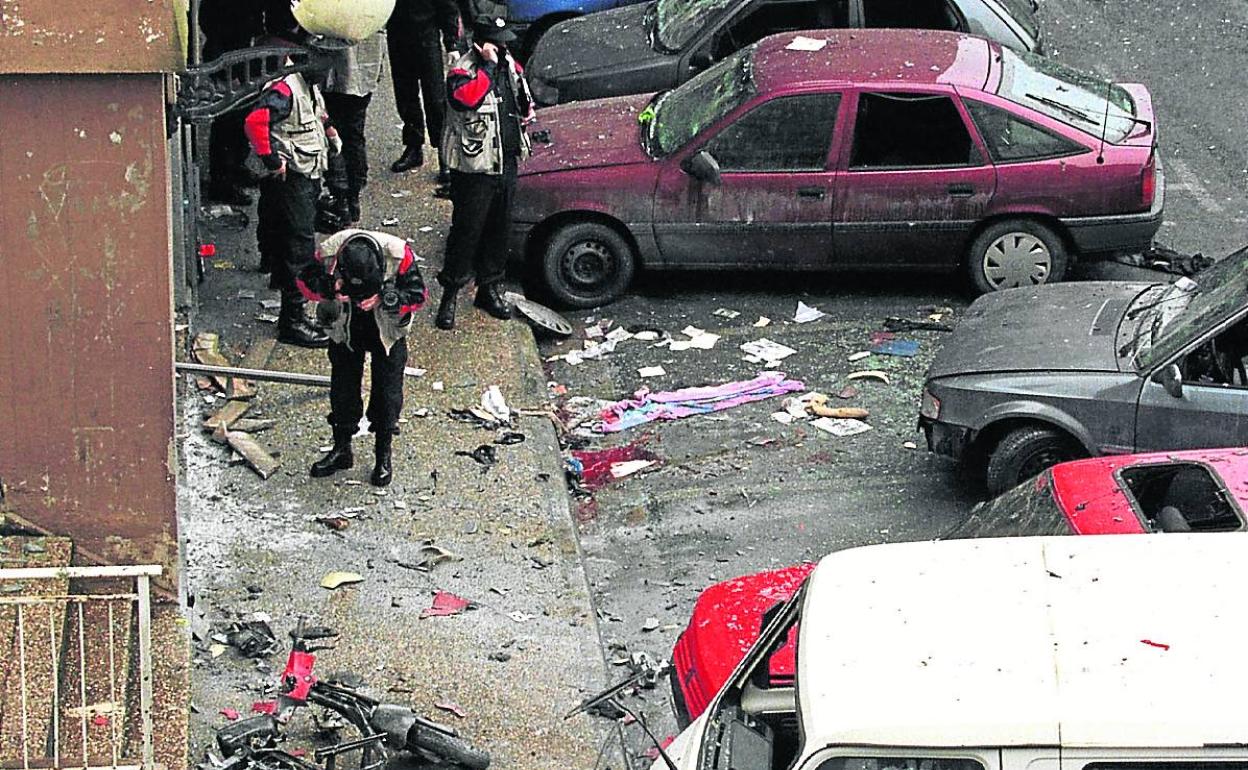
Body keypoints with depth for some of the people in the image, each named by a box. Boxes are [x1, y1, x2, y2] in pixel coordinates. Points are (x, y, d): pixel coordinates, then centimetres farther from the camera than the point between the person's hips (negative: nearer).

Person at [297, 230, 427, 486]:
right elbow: (306, 282, -14)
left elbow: (418, 294, -21)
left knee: (387, 389, 2)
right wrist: (329, 288, -35)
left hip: (387, 328, -2)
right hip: (345, 327, 2)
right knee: (343, 386, 10)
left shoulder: (398, 254, -33)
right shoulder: (328, 253, -30)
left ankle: (384, 454, 18)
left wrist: (384, 299, -38)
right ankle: (341, 450, 27)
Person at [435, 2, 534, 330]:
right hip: (475, 168, -7)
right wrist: (487, 65, -32)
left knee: (499, 229, 16)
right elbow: (464, 98, -38)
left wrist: (526, 107, 5)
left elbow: (521, 93, 26)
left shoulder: (509, 65, 7)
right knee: (467, 231, -2)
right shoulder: (463, 70, -16)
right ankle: (449, 295, 9)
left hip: (506, 163, 7)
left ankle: (489, 289, 29)